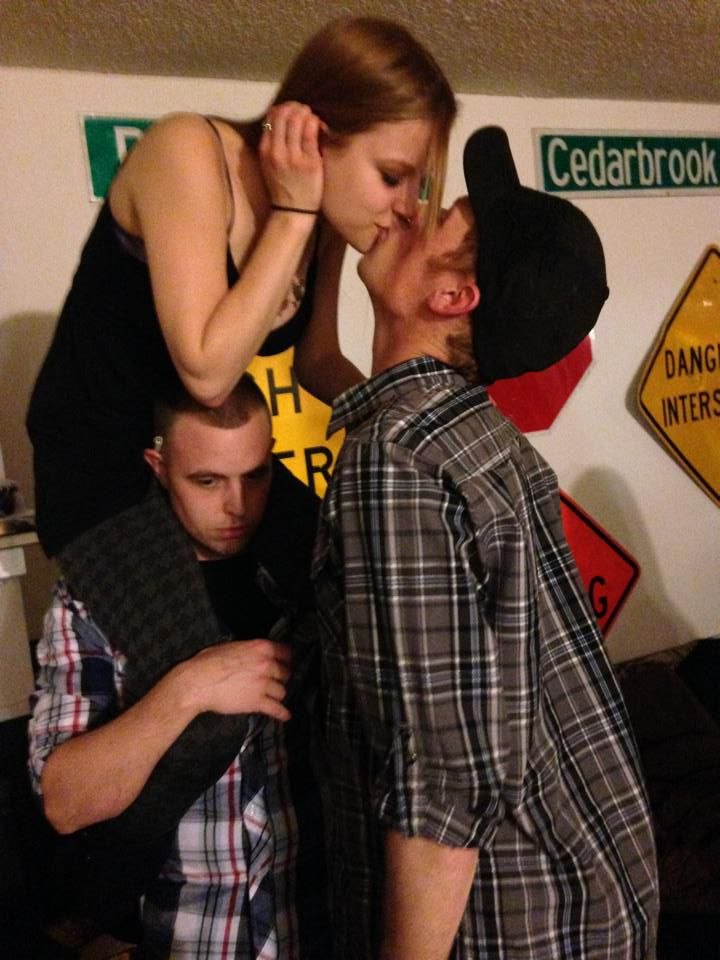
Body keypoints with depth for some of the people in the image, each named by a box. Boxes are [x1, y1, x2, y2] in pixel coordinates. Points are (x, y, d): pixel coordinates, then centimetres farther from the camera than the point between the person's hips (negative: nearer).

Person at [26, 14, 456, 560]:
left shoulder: (329, 213, -6)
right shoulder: (190, 155, -25)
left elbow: (317, 361, 3)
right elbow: (209, 374, -33)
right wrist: (292, 212, -28)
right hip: (98, 466, -5)